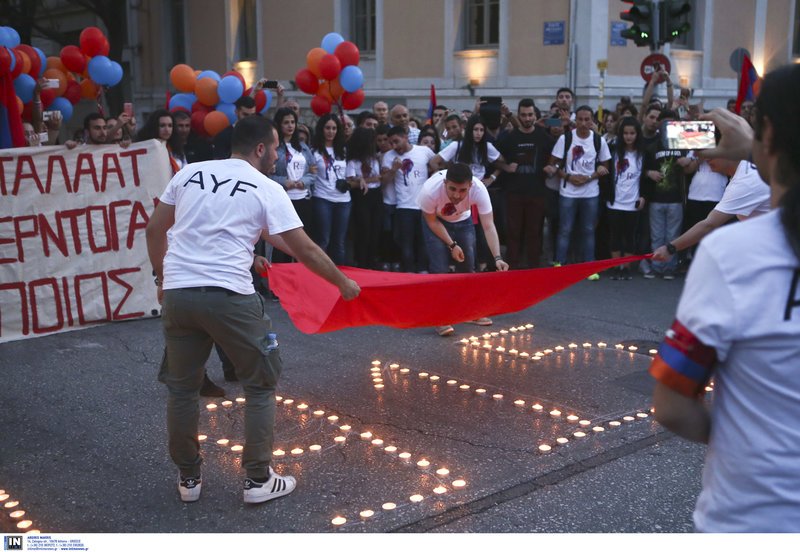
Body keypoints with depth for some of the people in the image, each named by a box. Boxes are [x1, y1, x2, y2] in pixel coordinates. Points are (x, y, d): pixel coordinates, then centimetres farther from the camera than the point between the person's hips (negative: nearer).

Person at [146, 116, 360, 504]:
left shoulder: (189, 173, 13)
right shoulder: (267, 189, 1)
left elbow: (155, 229, 17)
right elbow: (305, 250, 2)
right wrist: (343, 283, 15)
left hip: (177, 293, 5)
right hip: (229, 296, -4)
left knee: (182, 388, 18)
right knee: (260, 385, 13)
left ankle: (188, 479, 28)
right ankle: (258, 480, 16)